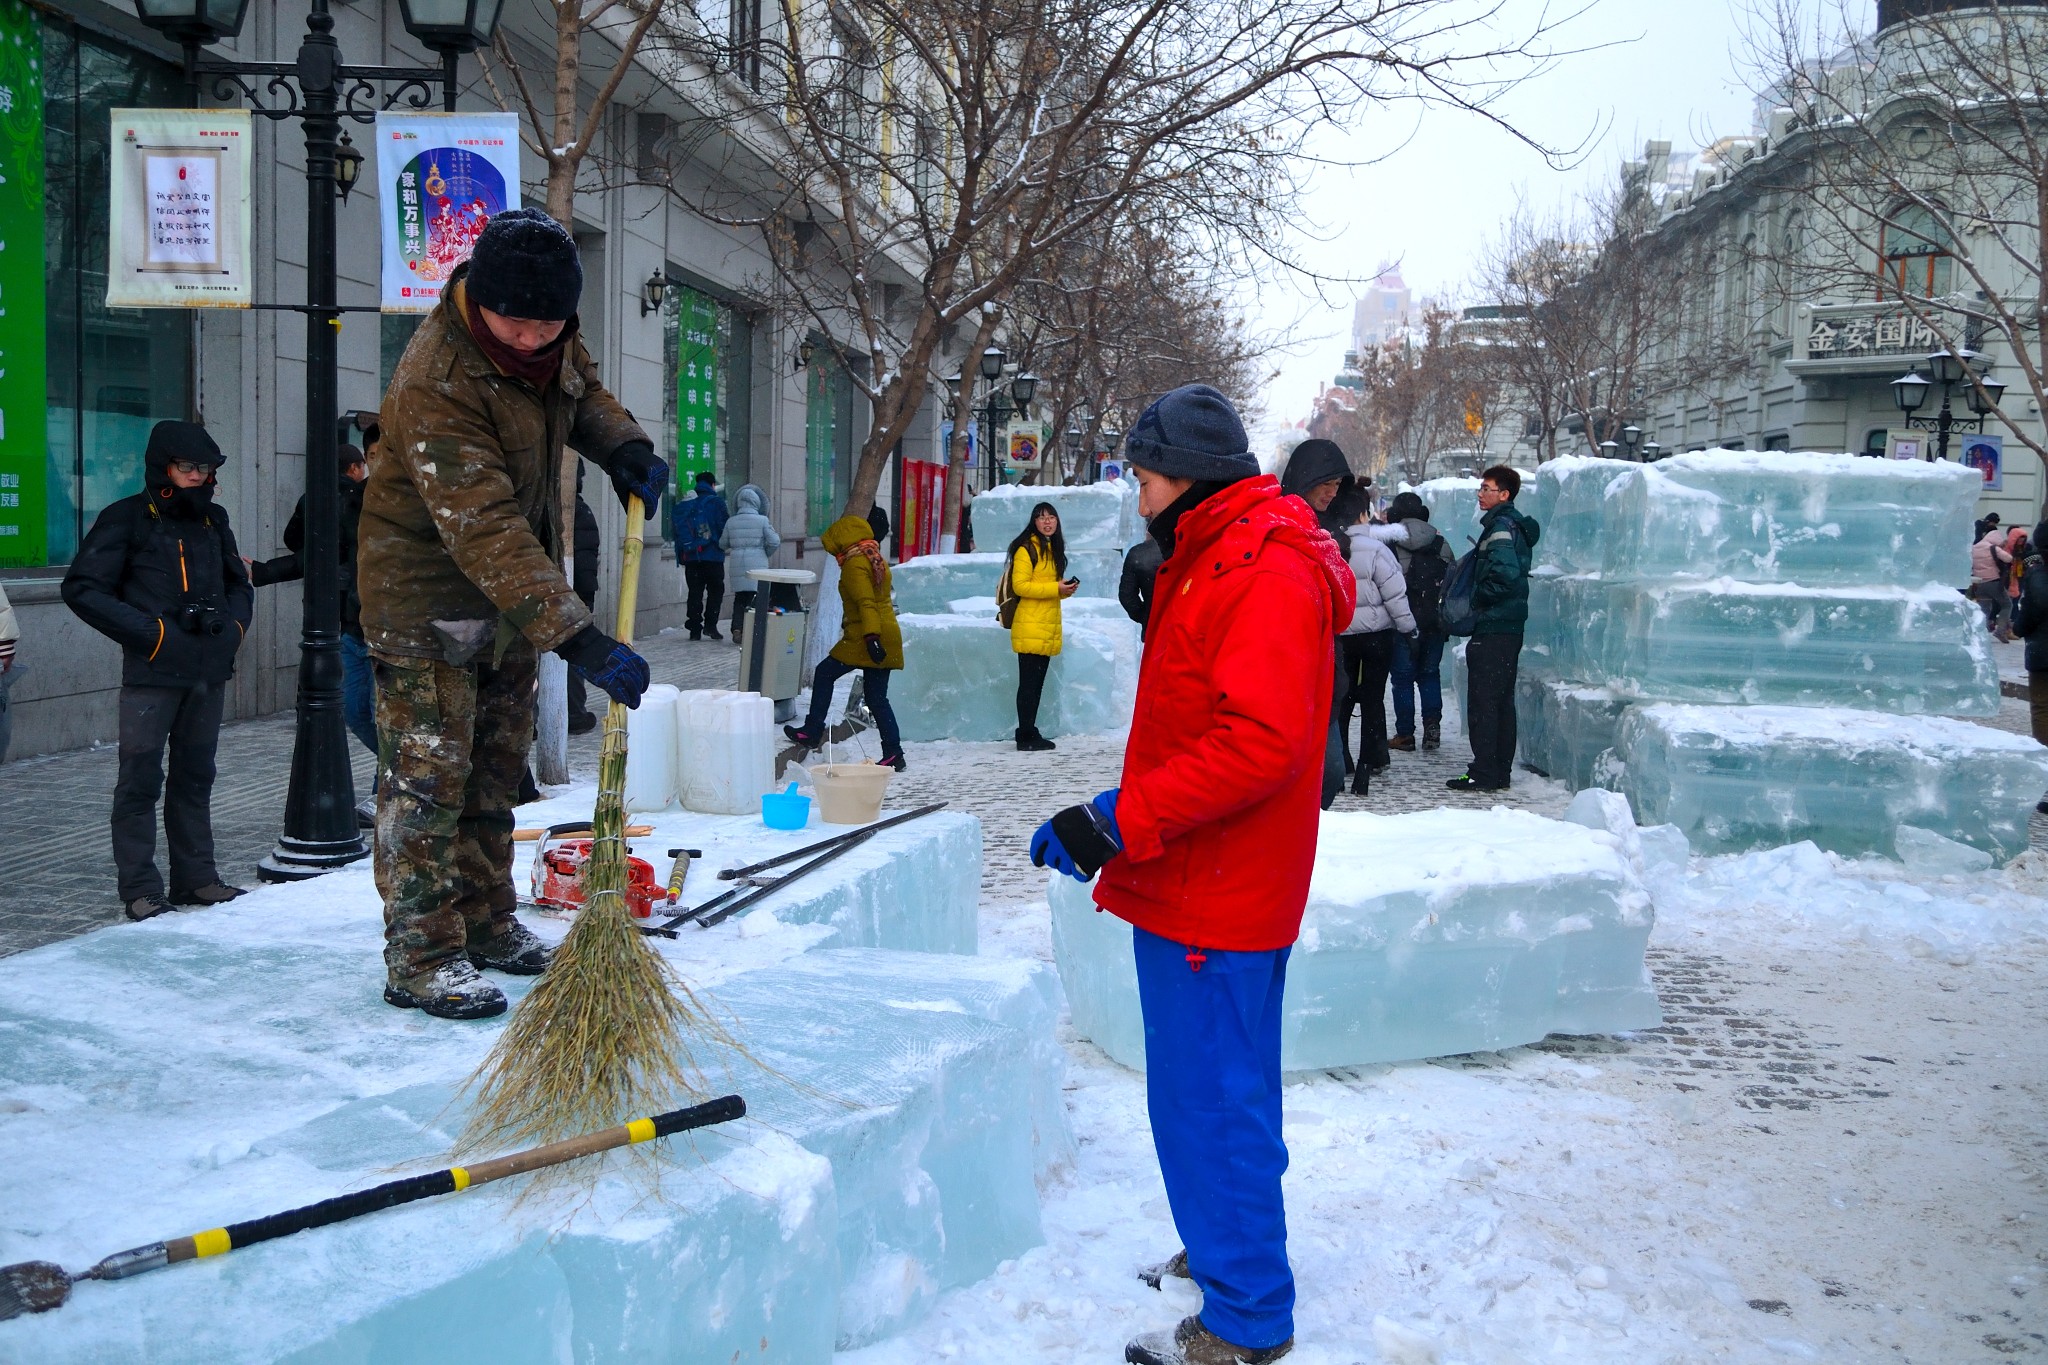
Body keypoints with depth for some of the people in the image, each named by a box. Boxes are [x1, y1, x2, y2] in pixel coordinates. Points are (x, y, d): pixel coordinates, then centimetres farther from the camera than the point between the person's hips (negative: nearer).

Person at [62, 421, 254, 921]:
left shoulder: (213, 519, 14)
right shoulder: (127, 518, -3)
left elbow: (238, 582, 26)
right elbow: (82, 587, -8)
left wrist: (233, 625, 6)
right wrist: (151, 631, -13)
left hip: (209, 672, 6)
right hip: (151, 673, -5)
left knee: (196, 777, 12)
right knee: (141, 780, -3)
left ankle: (197, 877, 20)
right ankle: (140, 888, 4)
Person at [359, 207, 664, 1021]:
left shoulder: (548, 337, -7)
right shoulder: (434, 384, -32)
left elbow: (579, 389, 17)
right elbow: (486, 533, -38)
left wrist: (623, 445, -4)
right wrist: (578, 639, -42)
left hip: (515, 589, 8)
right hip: (428, 596, -8)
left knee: (496, 769, 15)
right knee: (429, 776, -4)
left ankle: (485, 923, 28)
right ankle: (421, 957, 5)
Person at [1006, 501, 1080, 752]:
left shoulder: (1053, 549, 20)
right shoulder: (1027, 548, -8)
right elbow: (1020, 585, -16)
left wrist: (1066, 589, 8)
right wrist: (1055, 588, -18)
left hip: (1048, 628, 9)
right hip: (1030, 628, -9)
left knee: (1037, 682, 12)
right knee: (1028, 682, -6)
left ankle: (1030, 733, 17)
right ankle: (1026, 736, -3)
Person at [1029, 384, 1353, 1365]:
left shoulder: (1268, 576, -19)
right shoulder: (1206, 562, 16)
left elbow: (1261, 743, -28)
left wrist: (1122, 821, -27)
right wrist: (1130, 810, 13)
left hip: (1219, 894, -10)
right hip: (1187, 882, 11)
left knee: (1211, 1103, -2)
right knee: (1212, 1091, 22)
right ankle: (1220, 1254, 38)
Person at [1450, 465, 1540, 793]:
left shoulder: (1501, 528, -14)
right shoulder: (1516, 525, 17)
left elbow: (1505, 574, -26)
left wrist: (1476, 598, -13)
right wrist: (1478, 596, 13)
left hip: (1493, 628, -10)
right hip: (1509, 627, 10)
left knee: (1483, 701, -6)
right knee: (1502, 701, 13)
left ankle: (1484, 773, -5)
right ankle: (1501, 771, 18)